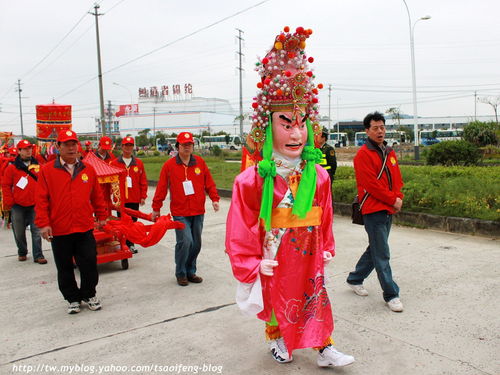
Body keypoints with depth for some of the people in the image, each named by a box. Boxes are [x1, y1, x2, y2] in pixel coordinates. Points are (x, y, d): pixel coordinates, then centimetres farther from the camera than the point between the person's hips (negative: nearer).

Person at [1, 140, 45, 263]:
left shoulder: (37, 166, 5)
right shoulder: (12, 168, -3)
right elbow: (6, 186, -1)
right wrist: (8, 203, -5)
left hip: (34, 205, 1)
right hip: (18, 206, -1)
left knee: (36, 231, -1)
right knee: (19, 232, 11)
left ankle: (38, 255, 4)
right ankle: (22, 253, 30)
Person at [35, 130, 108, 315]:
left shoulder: (88, 170, 5)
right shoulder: (47, 170, -3)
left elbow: (97, 196, 12)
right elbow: (41, 200, -5)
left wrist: (102, 216, 15)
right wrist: (43, 223, -10)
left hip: (85, 229, 1)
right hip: (59, 231, -1)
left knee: (89, 264, 5)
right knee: (64, 268, 11)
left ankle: (89, 294, 28)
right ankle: (73, 298, 29)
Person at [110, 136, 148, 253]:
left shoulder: (138, 163, 7)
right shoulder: (114, 163, 2)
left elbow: (143, 181, 7)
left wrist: (143, 196, 3)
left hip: (135, 199, 2)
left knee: (133, 221, 7)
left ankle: (131, 244, 17)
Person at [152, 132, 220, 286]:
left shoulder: (200, 162, 5)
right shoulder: (169, 165, -2)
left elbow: (209, 183, 9)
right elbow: (161, 188, 1)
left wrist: (214, 199, -2)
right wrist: (156, 208, 4)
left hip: (198, 212, 4)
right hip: (180, 213, -4)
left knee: (196, 243, 11)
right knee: (185, 241, -12)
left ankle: (191, 272, 30)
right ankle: (181, 273, 9)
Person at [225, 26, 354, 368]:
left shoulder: (318, 176, -5)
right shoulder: (252, 180, -19)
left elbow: (325, 218, 6)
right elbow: (241, 230, -14)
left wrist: (327, 249, 11)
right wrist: (251, 264, -11)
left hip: (310, 257, 3)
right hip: (273, 261, -2)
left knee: (316, 299, 14)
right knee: (276, 302, 18)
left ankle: (324, 349, 31)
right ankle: (277, 340, 44)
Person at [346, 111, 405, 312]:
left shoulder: (390, 152, 14)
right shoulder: (363, 154, -11)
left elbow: (397, 178, 16)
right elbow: (371, 184, -17)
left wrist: (399, 197, -2)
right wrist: (392, 200, -12)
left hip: (388, 209, 8)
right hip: (374, 210, -8)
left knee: (375, 249, 18)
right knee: (382, 254, -3)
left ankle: (355, 279, 34)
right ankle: (391, 295, 6)